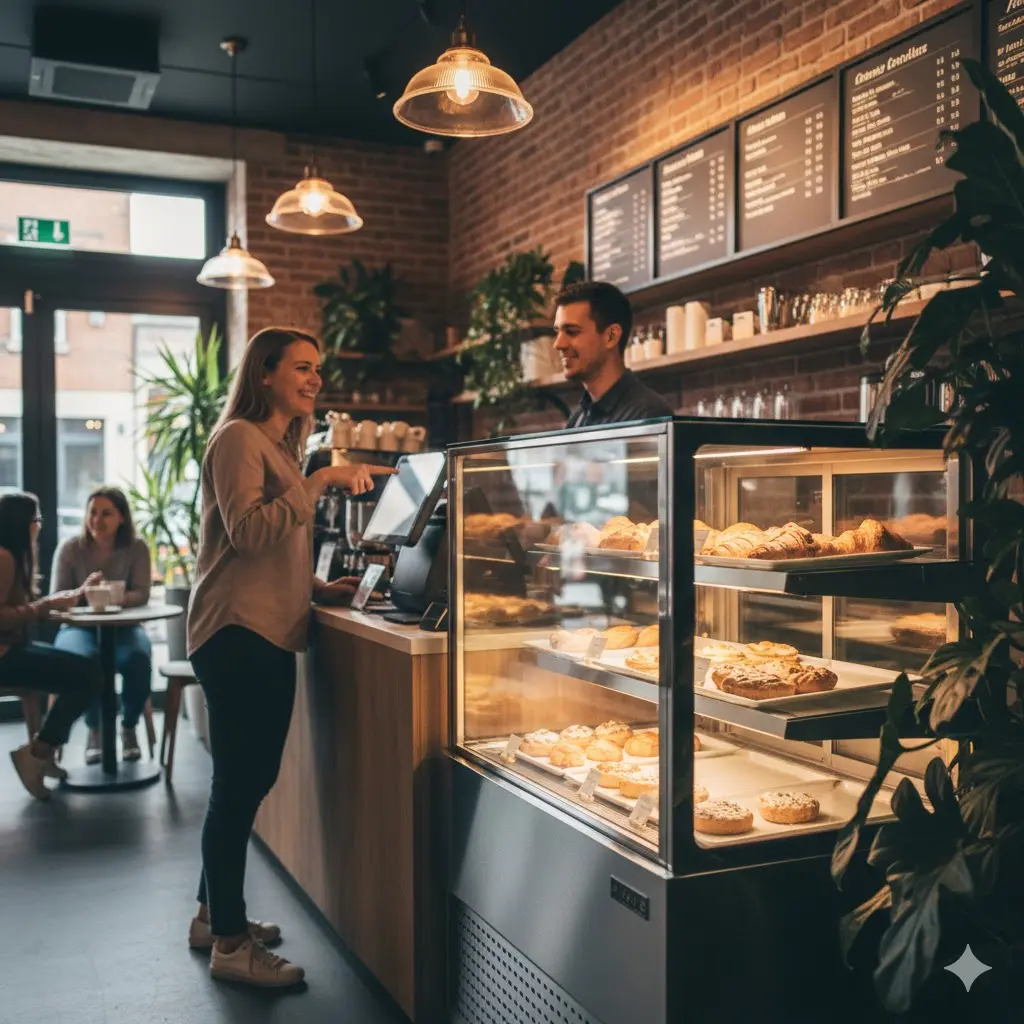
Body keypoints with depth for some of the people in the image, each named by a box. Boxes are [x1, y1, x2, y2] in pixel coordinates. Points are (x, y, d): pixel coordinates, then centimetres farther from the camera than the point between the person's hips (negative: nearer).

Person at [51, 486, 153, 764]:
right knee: (86, 658, -37)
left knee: (138, 658, -34)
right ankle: (94, 729, -12)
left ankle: (129, 728, -8)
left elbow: (141, 594, -7)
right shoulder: (69, 549, 0)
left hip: (123, 627, 0)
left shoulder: (136, 548, 0)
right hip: (79, 628, 0)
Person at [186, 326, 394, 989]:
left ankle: (216, 915, 28)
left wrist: (318, 588, 12)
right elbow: (247, 529, -20)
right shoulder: (239, 438, -7)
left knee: (250, 780, 14)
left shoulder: (282, 447, 22)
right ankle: (230, 944, 6)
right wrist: (321, 480, -20)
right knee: (240, 783, -4)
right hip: (239, 634, -10)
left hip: (271, 635, 10)